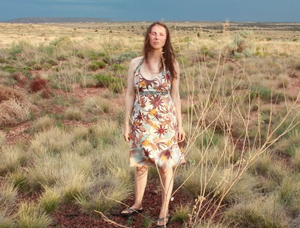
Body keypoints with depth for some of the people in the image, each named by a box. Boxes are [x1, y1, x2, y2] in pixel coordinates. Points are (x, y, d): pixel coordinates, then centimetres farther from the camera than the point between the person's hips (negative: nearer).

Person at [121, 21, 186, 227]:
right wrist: (127, 123, 2)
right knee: (140, 163, 14)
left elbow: (175, 96, 2)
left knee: (166, 165, 5)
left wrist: (180, 124, 1)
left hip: (165, 122, -1)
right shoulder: (135, 63, -1)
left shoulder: (172, 64, -2)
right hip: (141, 122, 2)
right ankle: (138, 204, 35)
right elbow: (130, 95, 3)